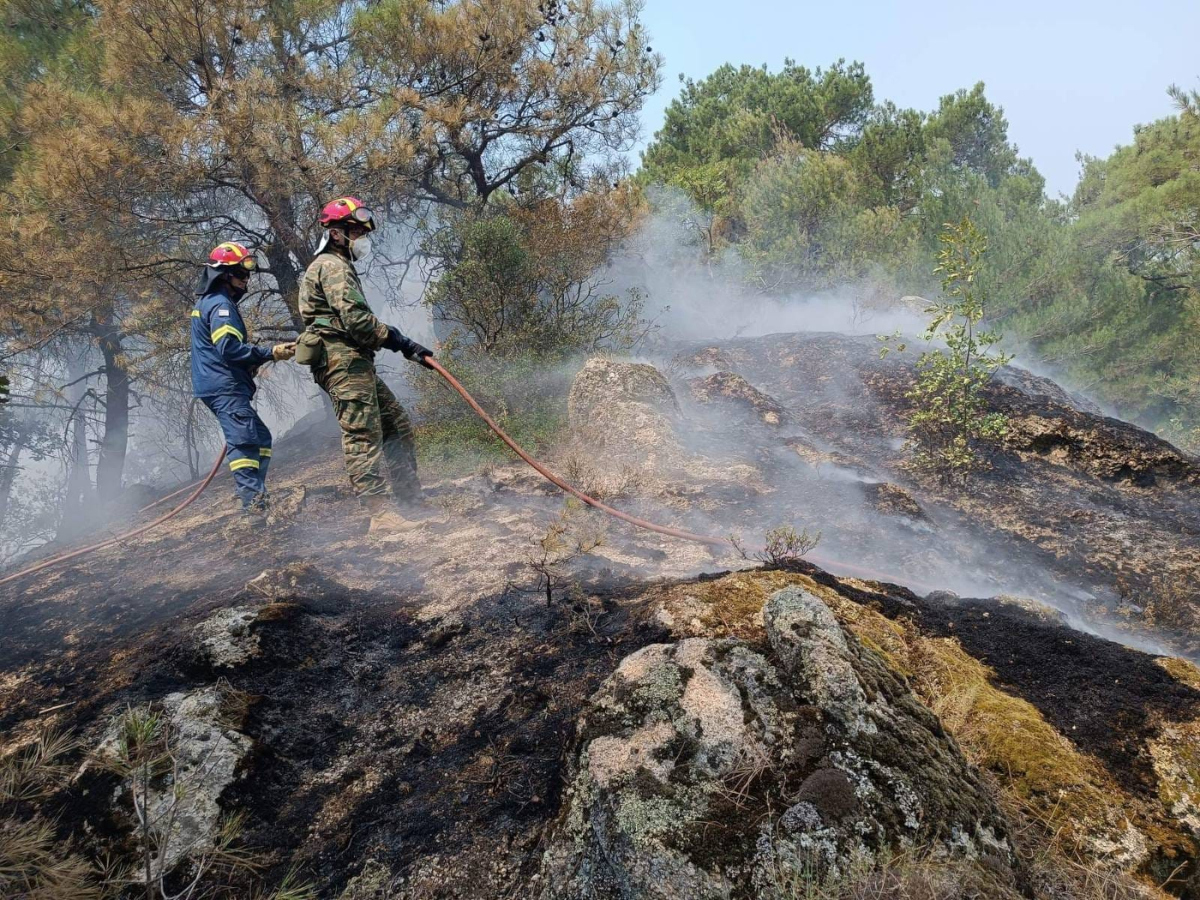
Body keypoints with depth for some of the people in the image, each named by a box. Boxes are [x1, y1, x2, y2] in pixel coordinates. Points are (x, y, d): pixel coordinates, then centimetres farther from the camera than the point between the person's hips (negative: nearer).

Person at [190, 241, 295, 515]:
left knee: (260, 439, 14)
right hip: (225, 387, -11)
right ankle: (254, 504, -24)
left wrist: (253, 361, 14)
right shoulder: (220, 304, -11)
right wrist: (271, 353, -21)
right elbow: (230, 347, -22)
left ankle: (250, 494, 11)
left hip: (218, 387, 11)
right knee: (245, 442, -18)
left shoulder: (208, 302, 23)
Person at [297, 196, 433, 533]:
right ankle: (382, 513, -17)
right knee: (363, 436, -14)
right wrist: (402, 342, -12)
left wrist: (406, 346, 18)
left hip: (356, 363, 10)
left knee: (397, 424, 10)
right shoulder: (333, 266, -7)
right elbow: (356, 319, -19)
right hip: (344, 361, -10)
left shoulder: (338, 266, 27)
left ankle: (409, 499, 13)